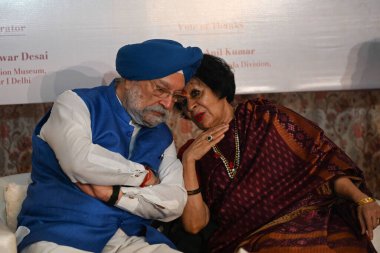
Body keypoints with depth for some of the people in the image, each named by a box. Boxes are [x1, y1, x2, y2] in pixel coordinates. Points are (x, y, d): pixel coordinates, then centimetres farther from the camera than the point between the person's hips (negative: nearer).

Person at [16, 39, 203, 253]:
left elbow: (175, 203, 1)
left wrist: (112, 193, -12)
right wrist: (144, 176, -5)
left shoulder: (162, 136, 13)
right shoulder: (76, 103, 1)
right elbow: (80, 161, -18)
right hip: (59, 235, -4)